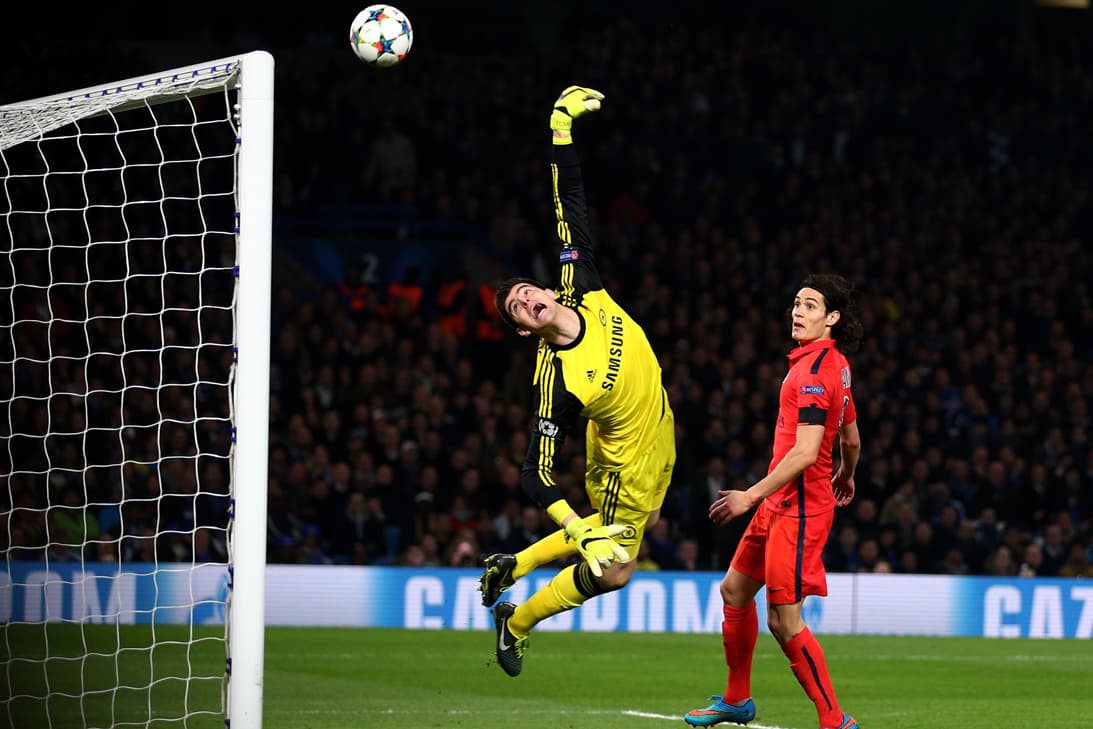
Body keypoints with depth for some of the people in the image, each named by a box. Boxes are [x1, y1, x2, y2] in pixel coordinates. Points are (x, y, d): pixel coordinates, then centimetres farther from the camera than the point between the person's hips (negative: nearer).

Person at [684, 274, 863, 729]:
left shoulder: (815, 371, -19)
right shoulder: (835, 365, 11)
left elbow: (806, 452, -26)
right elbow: (851, 440, 22)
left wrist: (752, 495, -25)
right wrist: (845, 477, 42)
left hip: (799, 508, -11)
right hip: (780, 504, 11)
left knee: (784, 621, -11)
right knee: (735, 589, 20)